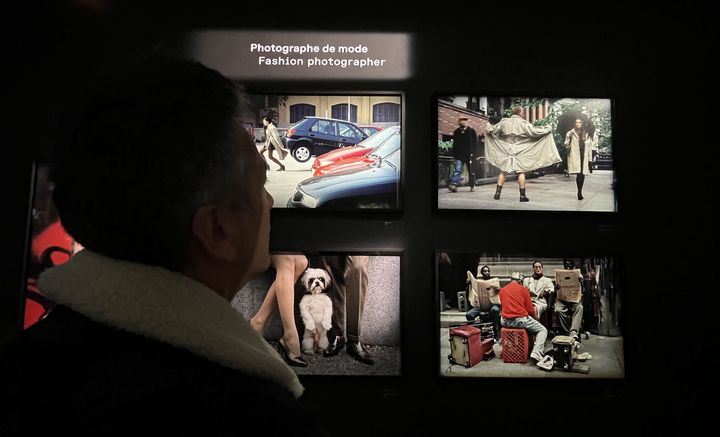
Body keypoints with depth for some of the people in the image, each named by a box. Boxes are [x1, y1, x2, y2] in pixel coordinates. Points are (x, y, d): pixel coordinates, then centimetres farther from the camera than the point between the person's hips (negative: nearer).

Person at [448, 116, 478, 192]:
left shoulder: (471, 131, 2)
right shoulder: (456, 132, 8)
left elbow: (475, 143, 0)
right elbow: (454, 143, 12)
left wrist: (472, 152, -11)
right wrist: (454, 153, 5)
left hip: (469, 155, -1)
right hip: (459, 154, 1)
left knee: (471, 171, 9)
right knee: (458, 170, -11)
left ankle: (472, 185, 20)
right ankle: (454, 184, -22)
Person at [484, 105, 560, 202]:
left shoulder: (504, 122, 2)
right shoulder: (523, 123, -7)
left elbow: (492, 130, 9)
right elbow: (534, 131, -9)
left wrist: (488, 127, 32)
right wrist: (547, 129, 4)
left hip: (506, 151, 3)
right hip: (519, 152, -3)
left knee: (503, 171, 9)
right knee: (521, 172, 1)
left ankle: (497, 192, 4)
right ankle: (522, 195, 0)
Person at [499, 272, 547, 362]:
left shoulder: (502, 290, 10)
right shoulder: (523, 289, 0)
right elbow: (530, 309, 3)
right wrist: (535, 318, 22)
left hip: (506, 322, 4)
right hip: (521, 320, -4)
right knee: (543, 330, 14)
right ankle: (536, 353, -10)